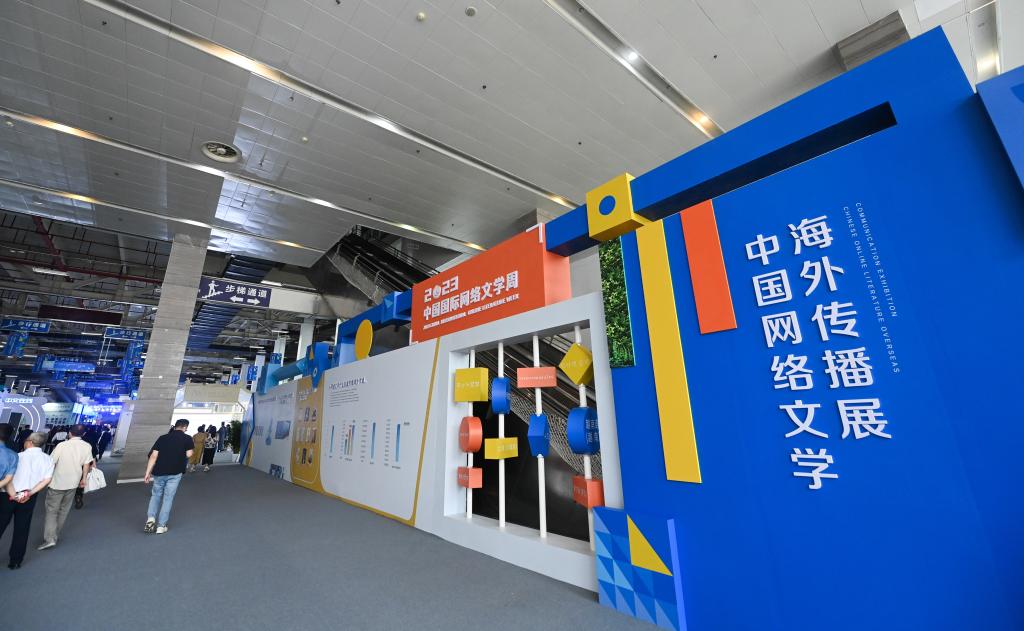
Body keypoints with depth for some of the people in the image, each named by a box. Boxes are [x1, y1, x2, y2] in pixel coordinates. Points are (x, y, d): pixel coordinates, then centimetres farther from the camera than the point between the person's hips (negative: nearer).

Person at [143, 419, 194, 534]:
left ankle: (150, 518, 7)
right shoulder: (187, 439, 0)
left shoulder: (162, 438, 7)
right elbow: (189, 455, -7)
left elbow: (153, 456, 0)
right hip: (175, 473, -2)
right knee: (168, 498, 8)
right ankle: (161, 526, 11)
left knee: (156, 495, 23)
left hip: (159, 472, 3)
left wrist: (147, 473, 3)